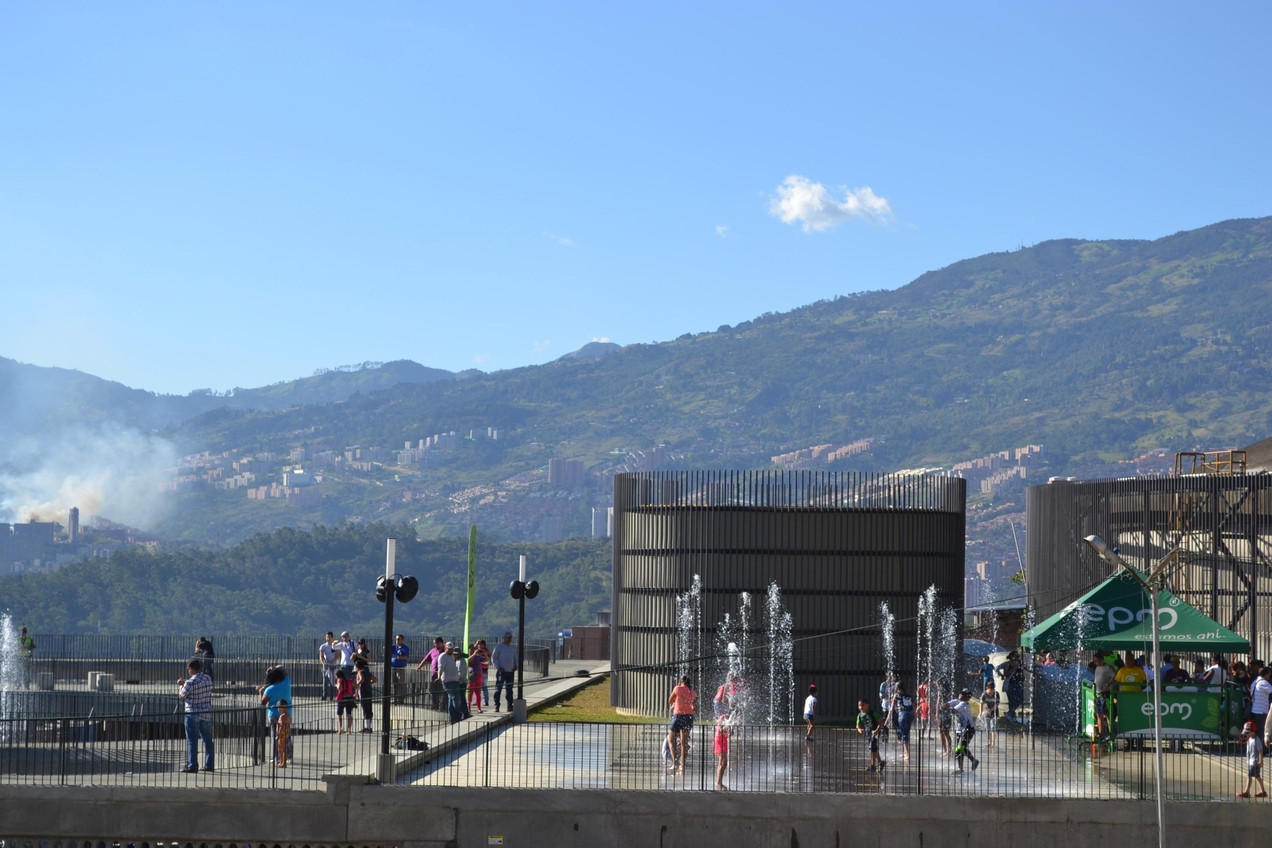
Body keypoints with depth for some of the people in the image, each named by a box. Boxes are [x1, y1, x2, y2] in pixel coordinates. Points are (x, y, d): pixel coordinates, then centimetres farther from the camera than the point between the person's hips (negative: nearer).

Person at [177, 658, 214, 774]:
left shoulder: (190, 683, -18)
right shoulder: (208, 679, 2)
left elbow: (181, 696, -5)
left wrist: (181, 686, 12)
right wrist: (185, 682, 20)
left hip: (192, 714, -6)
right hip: (206, 714, 6)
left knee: (192, 741, 1)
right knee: (208, 739, 13)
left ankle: (192, 766, 2)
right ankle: (209, 765, 15)